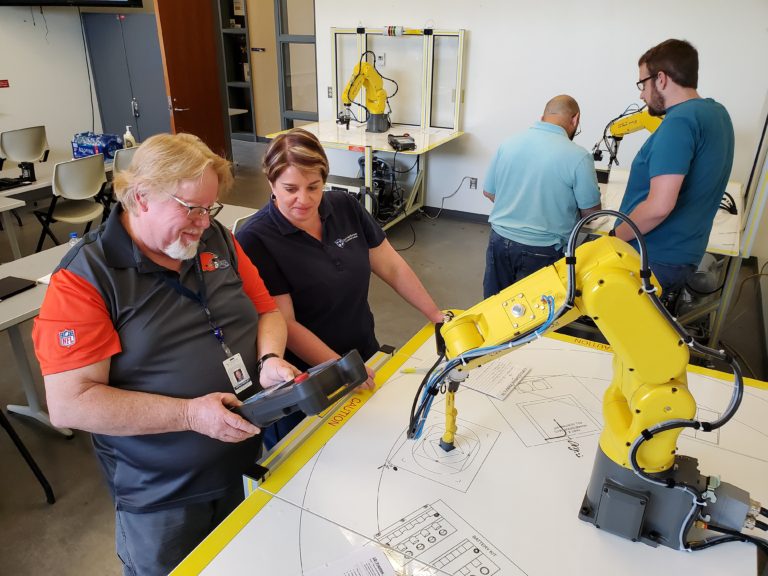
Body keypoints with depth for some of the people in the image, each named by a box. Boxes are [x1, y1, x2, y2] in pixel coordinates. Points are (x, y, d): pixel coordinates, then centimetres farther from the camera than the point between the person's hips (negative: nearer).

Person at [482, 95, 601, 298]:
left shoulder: (508, 143, -1)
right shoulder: (578, 156, -14)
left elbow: (488, 192, 8)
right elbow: (591, 212, -6)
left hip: (500, 241, 4)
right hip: (541, 251, -4)